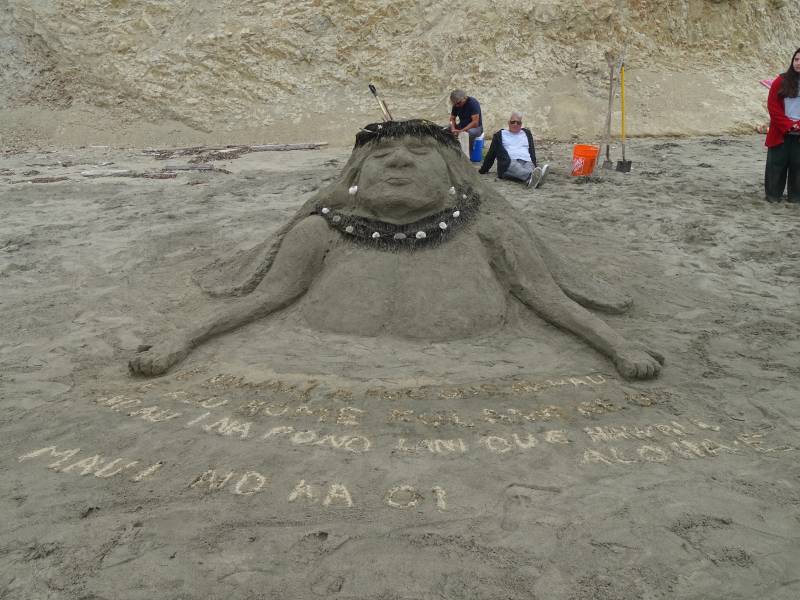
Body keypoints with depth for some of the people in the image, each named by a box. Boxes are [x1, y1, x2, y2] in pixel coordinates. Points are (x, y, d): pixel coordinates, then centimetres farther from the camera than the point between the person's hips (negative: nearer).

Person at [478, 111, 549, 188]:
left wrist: (535, 166, 11)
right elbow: (491, 154, 25)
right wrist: (483, 169, 24)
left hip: (527, 162, 3)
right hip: (508, 163, -2)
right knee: (515, 167, -40)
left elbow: (532, 151, 26)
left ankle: (531, 180, -71)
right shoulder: (500, 135, 24)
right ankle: (531, 176, -72)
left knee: (529, 168, -36)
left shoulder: (526, 133, 31)